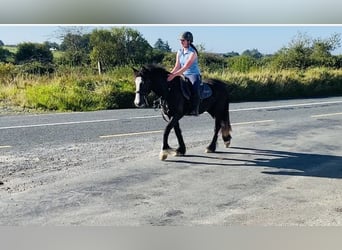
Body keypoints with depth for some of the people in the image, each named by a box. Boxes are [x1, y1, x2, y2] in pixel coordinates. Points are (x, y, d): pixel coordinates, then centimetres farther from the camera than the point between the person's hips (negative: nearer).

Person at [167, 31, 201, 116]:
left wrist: (173, 75, -32)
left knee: (194, 87, -35)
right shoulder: (179, 52, 8)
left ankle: (194, 110, -35)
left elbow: (185, 67, -24)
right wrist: (169, 74, -12)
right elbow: (177, 67, 5)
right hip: (183, 75, 8)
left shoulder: (192, 53, -14)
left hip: (194, 75, -7)